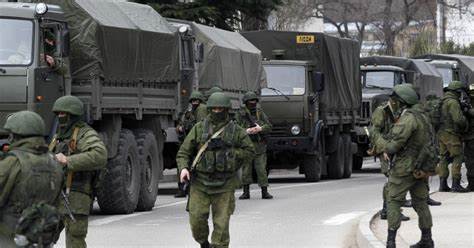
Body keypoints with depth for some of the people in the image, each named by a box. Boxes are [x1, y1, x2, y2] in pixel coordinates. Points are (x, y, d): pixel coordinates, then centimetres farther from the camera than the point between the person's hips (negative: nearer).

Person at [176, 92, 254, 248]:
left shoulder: (236, 131, 5)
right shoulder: (199, 128, 5)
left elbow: (249, 152, 7)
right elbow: (184, 152, 4)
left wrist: (227, 151, -6)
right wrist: (183, 168, -16)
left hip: (224, 185, -1)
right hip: (200, 183, 1)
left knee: (221, 224, -3)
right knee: (197, 220, -4)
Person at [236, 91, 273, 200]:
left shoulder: (260, 112, 7)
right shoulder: (241, 114, 2)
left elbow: (269, 126, 3)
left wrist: (260, 129, -16)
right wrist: (247, 131, -18)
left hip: (259, 145, 1)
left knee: (261, 169, -3)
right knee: (246, 170, 3)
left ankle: (264, 192, 0)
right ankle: (246, 192, 10)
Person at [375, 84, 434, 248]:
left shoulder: (407, 119, -18)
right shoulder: (417, 116, 14)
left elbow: (394, 145, -19)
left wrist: (379, 139, 0)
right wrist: (387, 150, 5)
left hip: (405, 167, -9)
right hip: (420, 166, 9)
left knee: (394, 202, -3)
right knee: (420, 202, 13)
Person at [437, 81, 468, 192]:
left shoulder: (442, 102, 13)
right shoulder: (453, 102, -15)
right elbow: (459, 119, -23)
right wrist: (465, 125, -3)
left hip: (441, 133, 9)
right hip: (451, 134, -9)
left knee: (444, 158, 11)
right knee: (457, 158, -4)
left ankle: (443, 184, 10)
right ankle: (456, 185, -8)